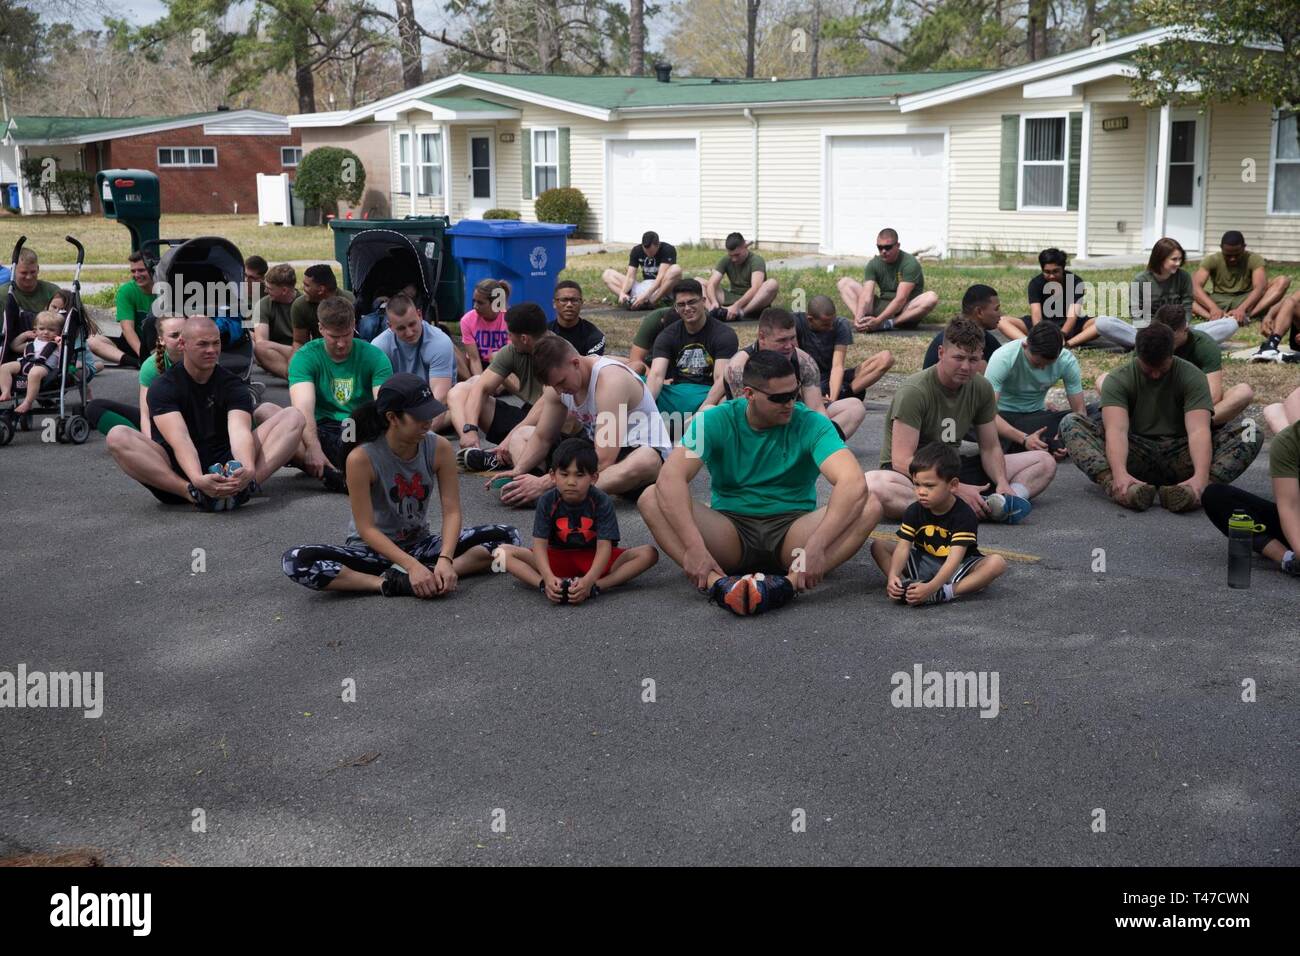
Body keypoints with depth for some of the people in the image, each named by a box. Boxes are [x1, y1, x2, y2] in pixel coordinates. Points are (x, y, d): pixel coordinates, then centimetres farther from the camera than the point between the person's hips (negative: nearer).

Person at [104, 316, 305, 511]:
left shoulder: (232, 385, 4)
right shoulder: (163, 386, -3)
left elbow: (240, 431, -17)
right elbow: (179, 439, -21)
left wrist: (248, 469, -40)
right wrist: (197, 480, -42)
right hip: (177, 471, -2)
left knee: (293, 417, -13)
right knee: (118, 437, -27)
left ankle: (248, 485, -41)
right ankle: (195, 495, -43)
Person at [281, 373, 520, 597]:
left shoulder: (439, 448, -12)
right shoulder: (361, 458, -22)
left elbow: (452, 511, -12)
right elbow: (366, 528, -20)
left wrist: (445, 560, -29)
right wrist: (412, 565, -31)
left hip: (419, 545, 3)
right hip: (373, 549, -3)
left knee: (507, 537, -14)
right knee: (296, 561, -31)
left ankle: (433, 576, -28)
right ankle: (389, 584, -30)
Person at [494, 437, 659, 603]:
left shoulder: (601, 502, -17)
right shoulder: (547, 502, -13)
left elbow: (604, 546, -25)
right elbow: (540, 544, -20)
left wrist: (588, 581, -42)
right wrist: (548, 578, -40)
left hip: (593, 560, -1)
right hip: (558, 558, 1)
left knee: (649, 553, -25)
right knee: (505, 553, -21)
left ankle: (595, 588, -38)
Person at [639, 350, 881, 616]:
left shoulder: (811, 424, -7)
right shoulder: (716, 421, -5)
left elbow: (854, 484, -22)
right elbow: (671, 477, -21)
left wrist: (816, 546, -37)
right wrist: (694, 547, -36)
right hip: (730, 530, 0)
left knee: (870, 506, -25)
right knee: (650, 498, -22)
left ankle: (789, 582, -42)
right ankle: (717, 582, -40)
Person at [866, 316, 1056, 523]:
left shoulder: (982, 388, 0)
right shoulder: (914, 391, -19)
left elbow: (990, 448, 7)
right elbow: (902, 460, -25)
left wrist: (1002, 482, -16)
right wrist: (958, 490, -32)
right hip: (911, 474, -6)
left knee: (1045, 462, 0)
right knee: (873, 486, -43)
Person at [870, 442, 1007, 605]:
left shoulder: (964, 515, -22)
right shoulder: (914, 511, -8)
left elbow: (955, 558, -32)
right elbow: (903, 547, -17)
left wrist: (932, 587, -47)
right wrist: (893, 576, -38)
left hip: (958, 568, -3)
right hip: (924, 563, 4)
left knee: (997, 562, -31)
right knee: (878, 547, -10)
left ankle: (946, 593, -42)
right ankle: (905, 585, -32)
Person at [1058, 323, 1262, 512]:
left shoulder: (1192, 377, -4)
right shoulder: (1118, 380, -5)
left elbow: (1199, 430, -19)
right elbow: (1116, 430, -21)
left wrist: (1201, 477, -39)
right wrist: (1119, 473, -42)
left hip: (1179, 458, 0)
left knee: (1251, 435, -22)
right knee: (1071, 423, -22)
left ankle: (1201, 489, -46)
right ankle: (1116, 486, -46)